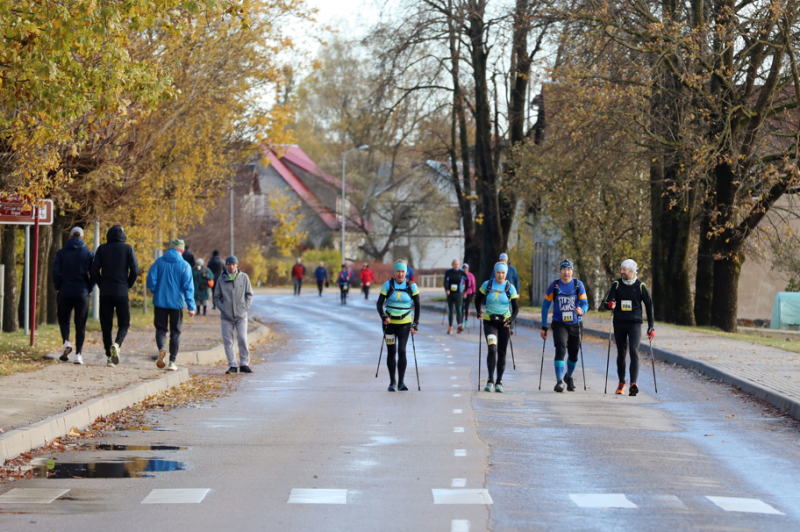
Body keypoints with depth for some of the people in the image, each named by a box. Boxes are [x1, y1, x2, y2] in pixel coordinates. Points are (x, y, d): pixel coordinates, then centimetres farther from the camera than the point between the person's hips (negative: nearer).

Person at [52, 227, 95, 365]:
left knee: (63, 319, 18)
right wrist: (89, 289, 6)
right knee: (80, 324, 7)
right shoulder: (88, 254, 1)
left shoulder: (61, 253, 1)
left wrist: (58, 287, 7)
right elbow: (94, 274, -5)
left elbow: (55, 272, -6)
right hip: (82, 294, 0)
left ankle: (66, 342, -8)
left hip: (65, 292, 0)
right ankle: (78, 354, 1)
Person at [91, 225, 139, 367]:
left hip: (105, 292, 1)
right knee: (124, 323, 6)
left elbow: (94, 270, -3)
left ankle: (109, 356, 1)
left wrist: (101, 285, 9)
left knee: (106, 324, 7)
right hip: (122, 291, -1)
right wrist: (128, 285, 6)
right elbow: (135, 270, -7)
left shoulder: (102, 249, 4)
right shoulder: (127, 248, 1)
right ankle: (117, 344, -22)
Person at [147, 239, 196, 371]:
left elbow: (151, 279, -6)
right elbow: (188, 287, -8)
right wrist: (191, 306, -6)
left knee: (161, 328, 11)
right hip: (177, 303, -1)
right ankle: (172, 362, 7)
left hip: (160, 301, 1)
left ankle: (161, 349, -20)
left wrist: (156, 292, 12)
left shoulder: (159, 262, 0)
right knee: (175, 332, 9)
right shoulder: (184, 265, -4)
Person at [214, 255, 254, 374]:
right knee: (228, 341, 1)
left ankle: (244, 364, 0)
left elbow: (249, 294, 8)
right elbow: (217, 297, 10)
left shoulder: (244, 277, 4)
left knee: (243, 339, -8)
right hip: (226, 316, 1)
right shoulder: (222, 279, 4)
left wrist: (245, 308, -3)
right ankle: (232, 365, 7)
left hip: (241, 315, -1)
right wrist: (222, 309, -3)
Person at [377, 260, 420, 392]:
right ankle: (392, 382, 15)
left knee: (402, 351, -12)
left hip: (404, 323, -1)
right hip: (389, 323, 1)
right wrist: (383, 317, -21)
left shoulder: (411, 286, -2)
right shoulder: (387, 285, -4)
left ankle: (401, 382, -8)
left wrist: (415, 324, -3)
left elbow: (417, 306, 4)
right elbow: (380, 304, -3)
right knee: (391, 352, 4)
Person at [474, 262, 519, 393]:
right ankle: (490, 381, -15)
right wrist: (478, 313, -4)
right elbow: (478, 299, 11)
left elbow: (516, 308, -1)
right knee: (492, 349, -18)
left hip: (504, 323, 1)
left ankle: (499, 382, 16)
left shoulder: (510, 288, -3)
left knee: (502, 352, 6)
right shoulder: (487, 285, -3)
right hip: (489, 322, -1)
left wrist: (511, 320, -18)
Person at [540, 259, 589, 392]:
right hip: (559, 325, -2)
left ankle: (569, 377, 38)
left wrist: (582, 310, -29)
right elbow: (545, 306, 4)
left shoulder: (578, 285, 0)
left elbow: (585, 303, -3)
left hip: (575, 324, 2)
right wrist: (544, 327, 1)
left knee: (574, 354, 12)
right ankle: (559, 381, -24)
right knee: (560, 350, -20)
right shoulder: (554, 286, -1)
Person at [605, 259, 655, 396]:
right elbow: (609, 301, -2)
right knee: (621, 353, 10)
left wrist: (651, 326, 5)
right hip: (619, 323, 2)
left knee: (634, 351, -17)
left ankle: (633, 383, -24)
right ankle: (621, 383, 26)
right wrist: (610, 304, -28)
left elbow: (649, 305, 6)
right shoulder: (616, 284, 2)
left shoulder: (640, 286, -1)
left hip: (635, 324, -2)